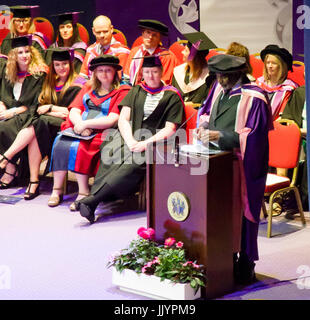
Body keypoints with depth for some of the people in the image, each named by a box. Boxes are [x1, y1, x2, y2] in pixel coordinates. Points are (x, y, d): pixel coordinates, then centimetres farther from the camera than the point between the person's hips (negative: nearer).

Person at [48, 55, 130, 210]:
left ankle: (83, 193, -24)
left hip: (102, 133, -5)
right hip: (80, 129, 5)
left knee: (77, 147, -32)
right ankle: (57, 190, -20)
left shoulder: (121, 91, 3)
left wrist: (86, 123, -13)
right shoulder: (88, 89, 22)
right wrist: (80, 124, -10)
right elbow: (74, 112, 12)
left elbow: (113, 120, -9)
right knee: (60, 142, -24)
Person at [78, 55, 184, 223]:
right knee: (112, 154, -33)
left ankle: (92, 200, -46)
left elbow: (170, 129, -1)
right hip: (130, 137, 3)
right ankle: (92, 202, -44)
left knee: (134, 162, -36)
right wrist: (130, 142, -11)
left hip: (154, 142, -3)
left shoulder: (172, 96, 8)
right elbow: (123, 119, 9)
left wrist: (146, 144, -16)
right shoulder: (136, 91, 19)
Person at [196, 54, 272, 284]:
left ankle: (244, 265, 8)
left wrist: (220, 136, -21)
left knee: (239, 212, -3)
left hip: (240, 166, -7)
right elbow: (207, 110, 22)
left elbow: (253, 135, -17)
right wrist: (204, 124, 0)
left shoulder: (253, 98, -15)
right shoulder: (219, 88, 8)